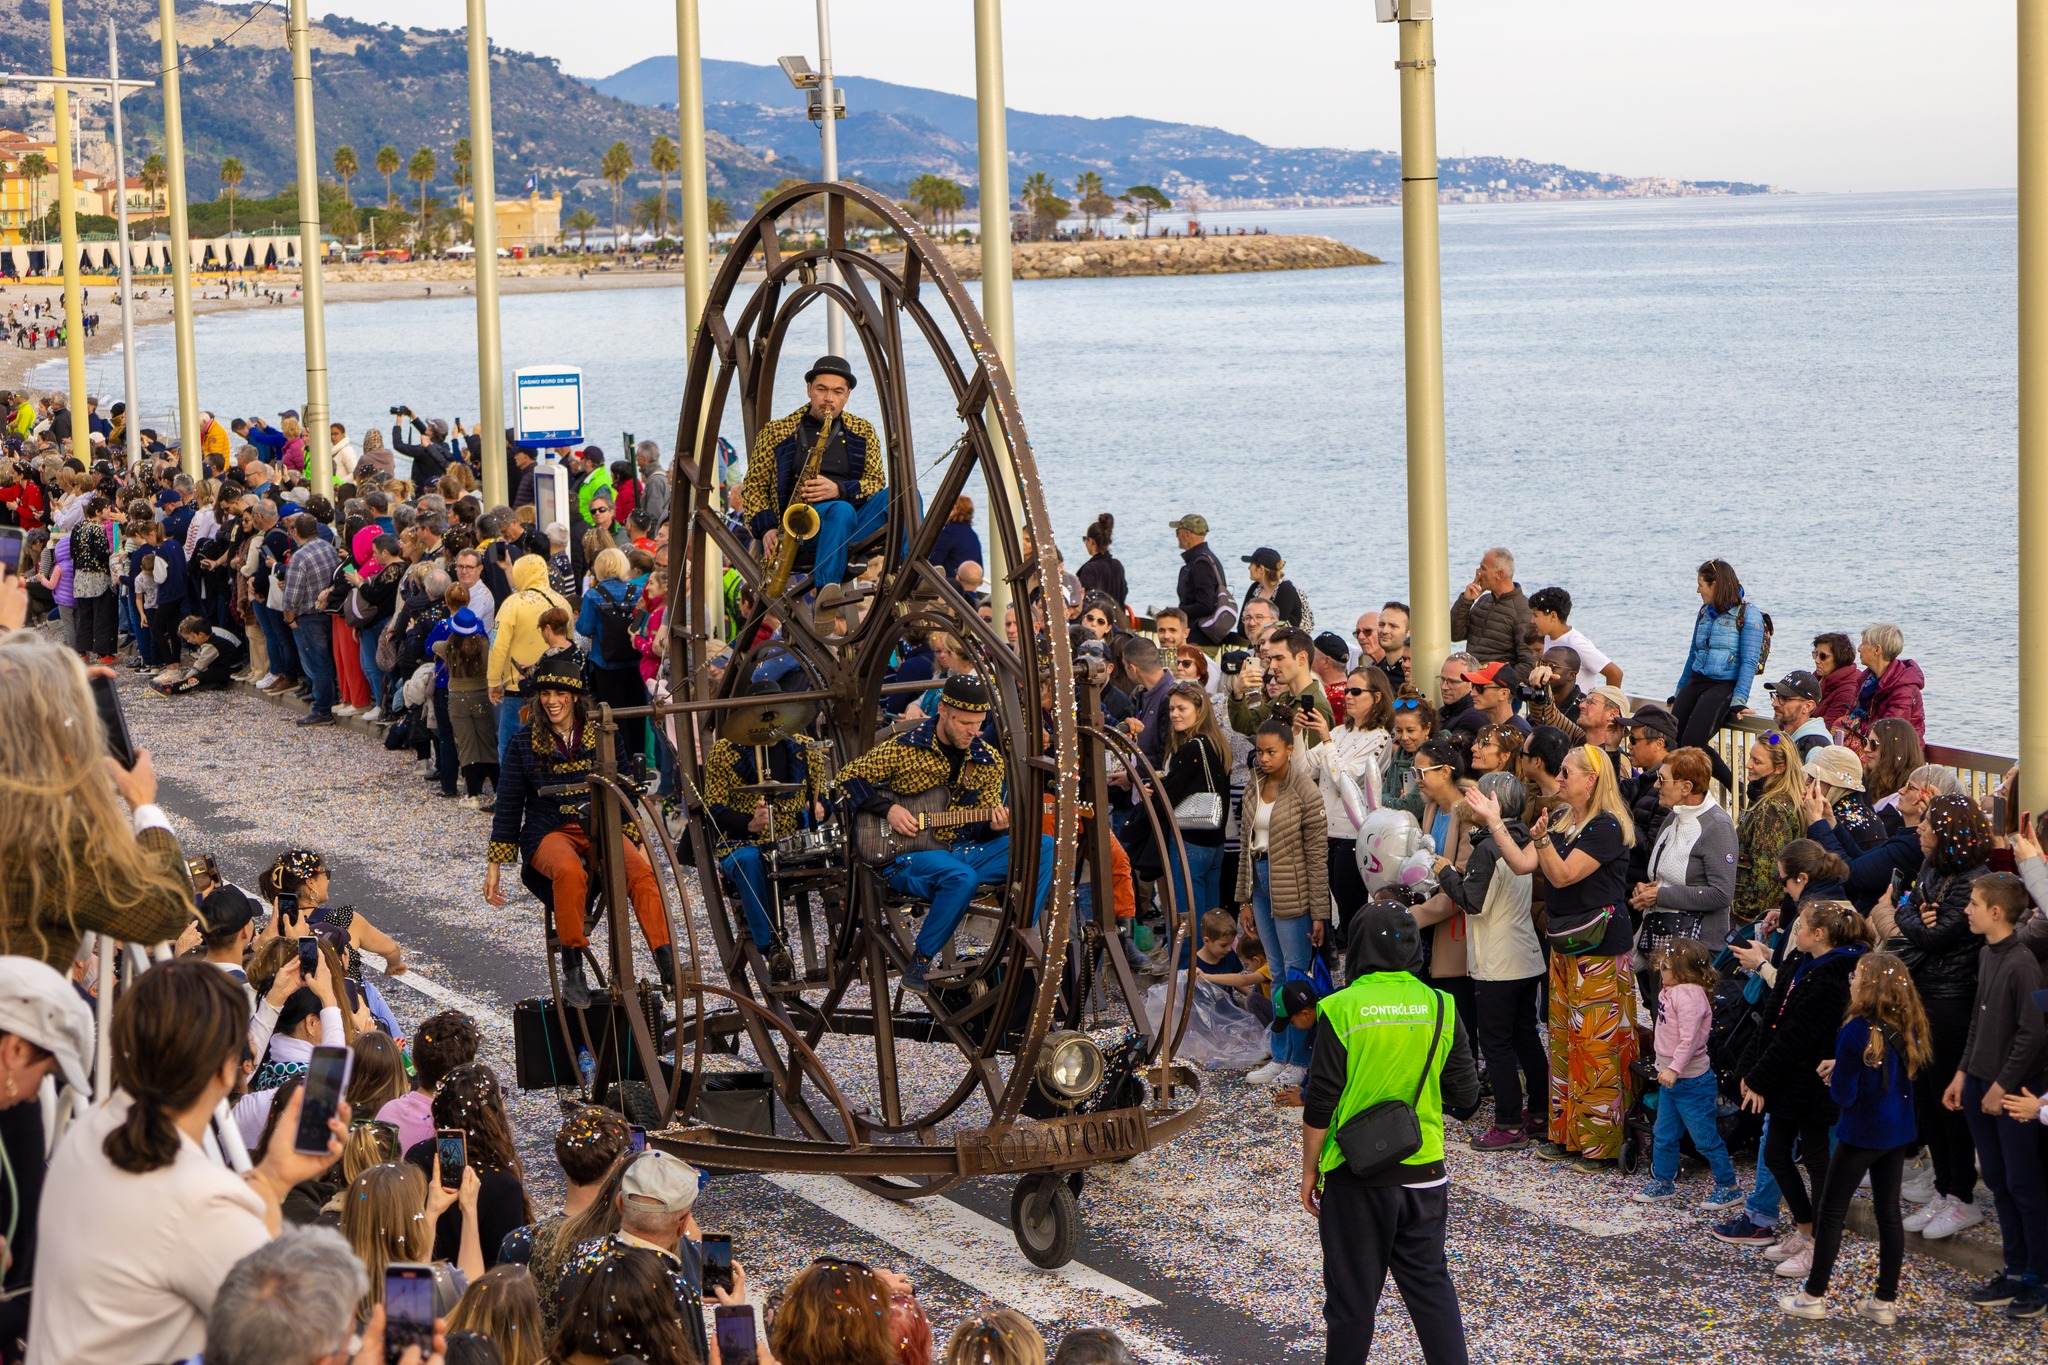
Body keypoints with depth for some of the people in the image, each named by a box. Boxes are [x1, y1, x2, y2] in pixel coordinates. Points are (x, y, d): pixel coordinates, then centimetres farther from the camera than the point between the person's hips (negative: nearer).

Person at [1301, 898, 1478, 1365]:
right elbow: (1466, 1094, 3)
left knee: (1352, 1293, 8)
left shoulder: (1340, 1011, -13)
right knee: (1431, 1284, 14)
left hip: (1356, 1175, -3)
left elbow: (1319, 1105, -11)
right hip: (1424, 1171, 3)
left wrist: (1309, 1170, 0)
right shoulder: (1440, 1008, -3)